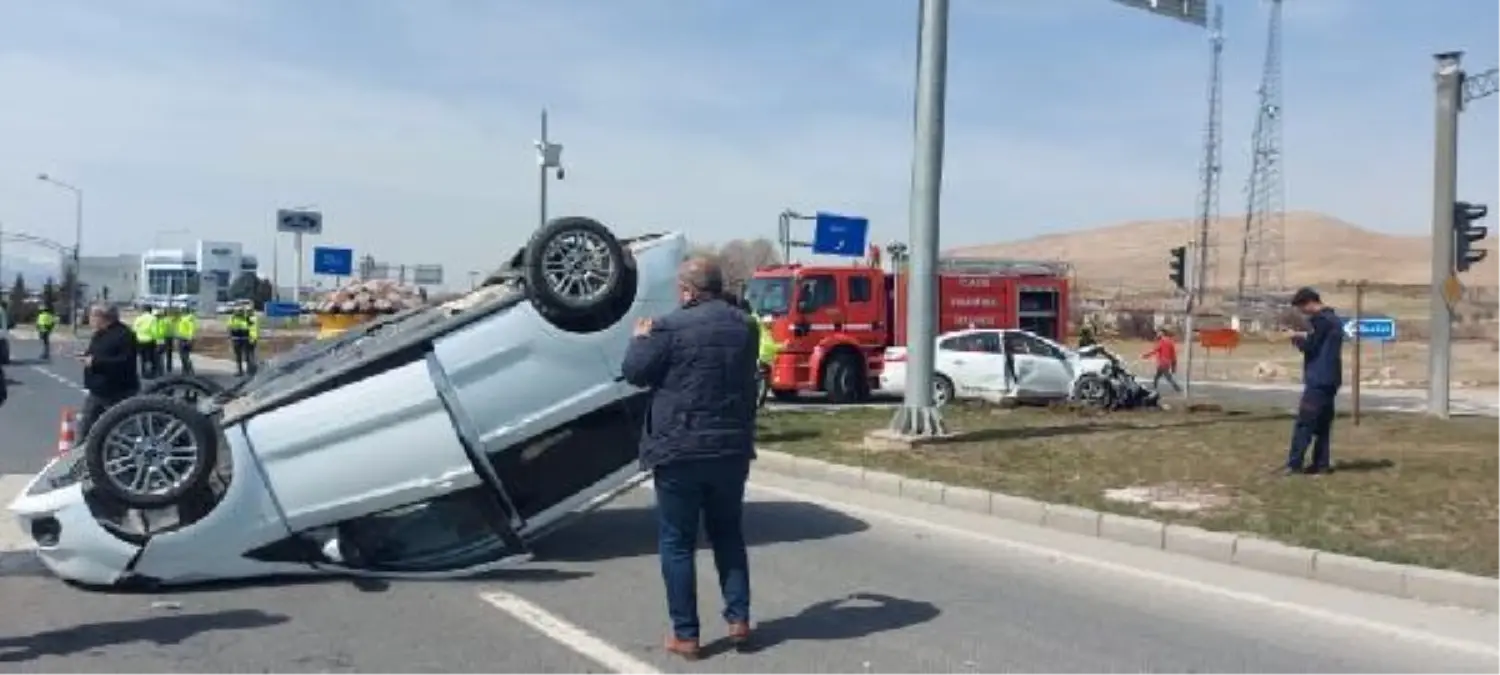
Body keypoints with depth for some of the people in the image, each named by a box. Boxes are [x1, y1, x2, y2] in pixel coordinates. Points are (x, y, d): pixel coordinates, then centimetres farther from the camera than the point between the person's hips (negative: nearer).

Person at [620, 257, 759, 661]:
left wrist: (641, 338, 15)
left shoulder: (672, 328, -13)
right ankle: (738, 618, 17)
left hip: (680, 450, -5)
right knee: (728, 534, 19)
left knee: (677, 543, 5)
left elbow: (634, 372, -5)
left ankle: (685, 634, 8)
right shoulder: (745, 327, 6)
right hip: (732, 450, 5)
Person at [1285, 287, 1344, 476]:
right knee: (1322, 423, 11)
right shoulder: (1334, 319, 18)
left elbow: (1310, 346, -14)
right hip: (1329, 379, 10)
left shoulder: (1321, 319, -13)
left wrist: (1298, 340, 4)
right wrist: (1304, 340, 9)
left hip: (1318, 379, -10)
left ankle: (1294, 464, -11)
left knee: (1304, 421, -10)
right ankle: (1322, 463, 12)